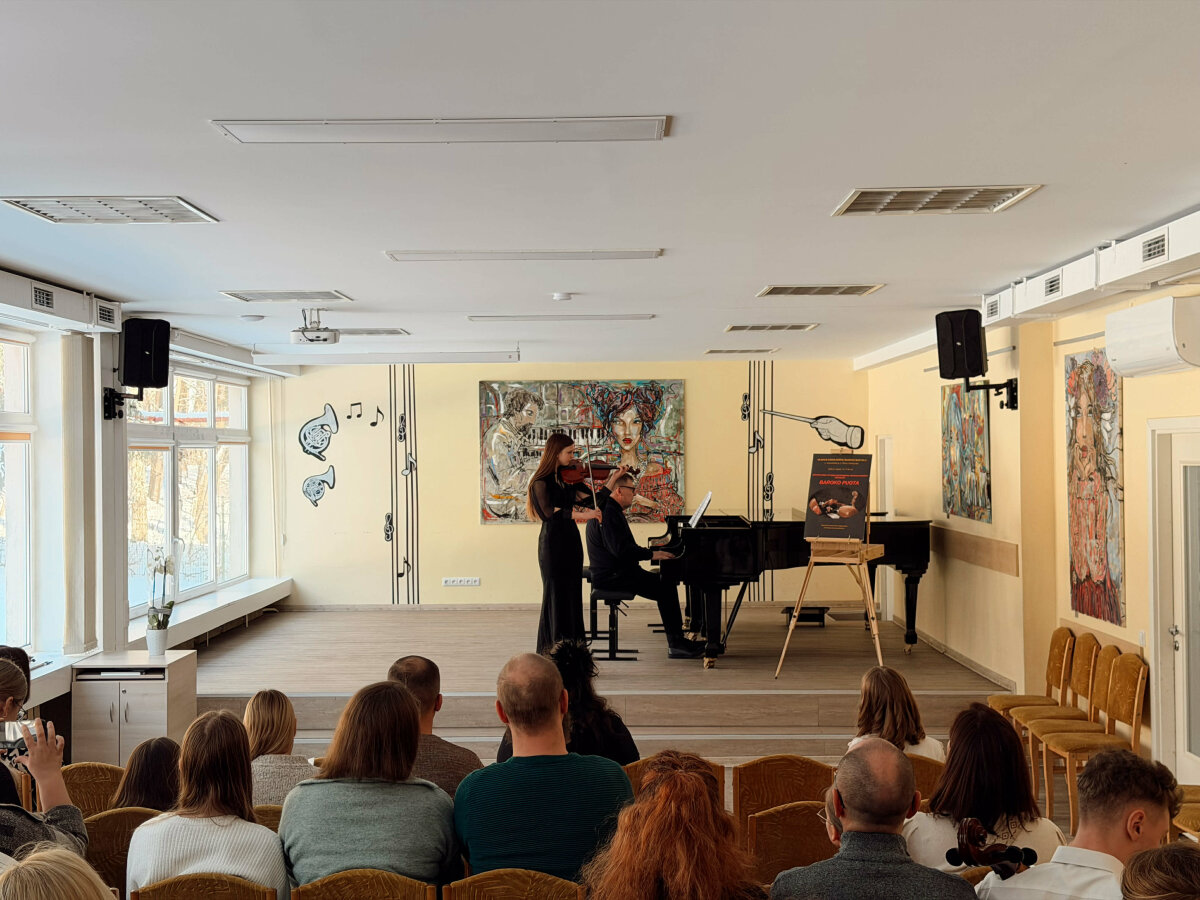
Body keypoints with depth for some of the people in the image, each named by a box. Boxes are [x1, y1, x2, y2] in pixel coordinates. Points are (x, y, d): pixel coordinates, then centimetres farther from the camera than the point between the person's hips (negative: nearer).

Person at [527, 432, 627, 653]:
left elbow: (595, 501, 8)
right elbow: (549, 512, -24)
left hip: (571, 543, 7)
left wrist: (613, 477, 2)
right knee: (556, 598, -4)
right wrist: (580, 515, -33)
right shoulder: (541, 481, -9)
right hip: (553, 545, -7)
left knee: (572, 597, 8)